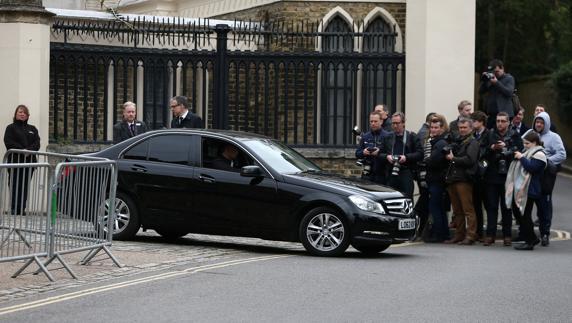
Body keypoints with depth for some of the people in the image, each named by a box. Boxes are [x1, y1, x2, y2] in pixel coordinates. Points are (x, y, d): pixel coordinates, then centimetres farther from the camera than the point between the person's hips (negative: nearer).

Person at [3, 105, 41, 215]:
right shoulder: (11, 128, 8)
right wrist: (22, 150, -17)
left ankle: (22, 209, 0)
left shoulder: (32, 129, 19)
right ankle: (14, 209, -6)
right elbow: (9, 143, -6)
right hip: (15, 160, -3)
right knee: (15, 185, -7)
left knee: (25, 185, -1)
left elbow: (37, 143, 7)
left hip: (29, 161, 3)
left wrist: (28, 150, -13)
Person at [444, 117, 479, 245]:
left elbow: (470, 159, -14)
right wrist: (447, 152, -1)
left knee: (468, 209, -9)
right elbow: (447, 154, 21)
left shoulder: (472, 143, -1)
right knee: (457, 210, 10)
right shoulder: (456, 141, 22)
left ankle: (471, 235, -10)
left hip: (464, 180, -7)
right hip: (452, 179, 7)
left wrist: (453, 158, -6)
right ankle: (459, 235, 15)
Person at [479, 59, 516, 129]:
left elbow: (509, 92, -12)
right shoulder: (490, 78, 15)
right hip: (491, 112, 5)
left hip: (504, 112, -5)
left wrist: (497, 83, -14)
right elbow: (481, 91, 12)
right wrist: (484, 80, -4)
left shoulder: (509, 78, 4)